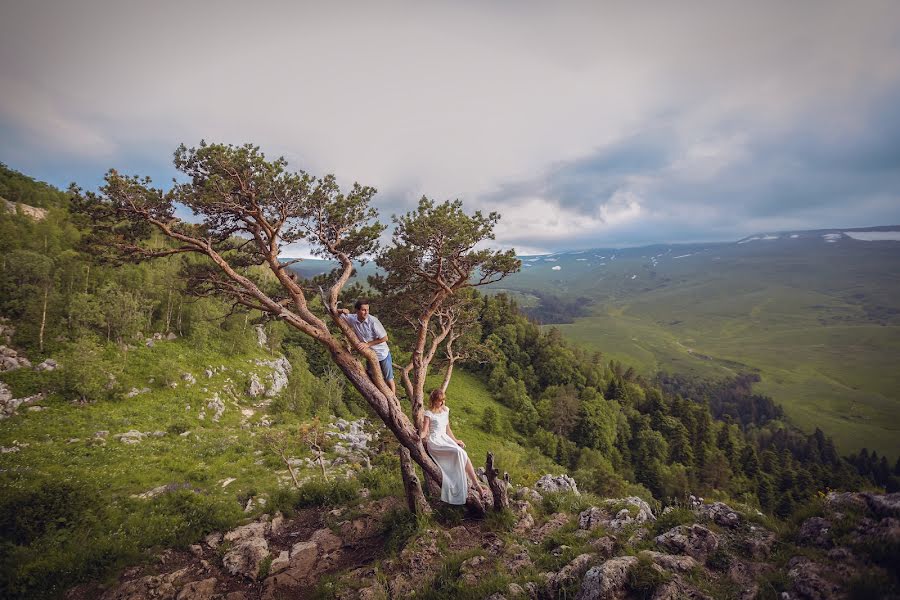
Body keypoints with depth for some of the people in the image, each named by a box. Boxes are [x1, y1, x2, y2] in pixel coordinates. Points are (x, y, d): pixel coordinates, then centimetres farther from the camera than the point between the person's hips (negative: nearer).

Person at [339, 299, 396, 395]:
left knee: (388, 379, 11)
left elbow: (384, 338, -19)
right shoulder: (352, 319, -13)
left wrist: (367, 344, -21)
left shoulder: (373, 321, -26)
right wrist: (342, 311, -25)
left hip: (383, 354, -4)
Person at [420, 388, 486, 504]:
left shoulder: (446, 410, 12)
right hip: (434, 441, -6)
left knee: (463, 455, -20)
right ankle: (476, 485, -23)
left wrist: (455, 440, 19)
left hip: (445, 439, 6)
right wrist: (420, 436, -33)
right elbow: (424, 431, -12)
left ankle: (476, 484, -19)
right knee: (459, 452, -29)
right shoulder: (429, 414, -7)